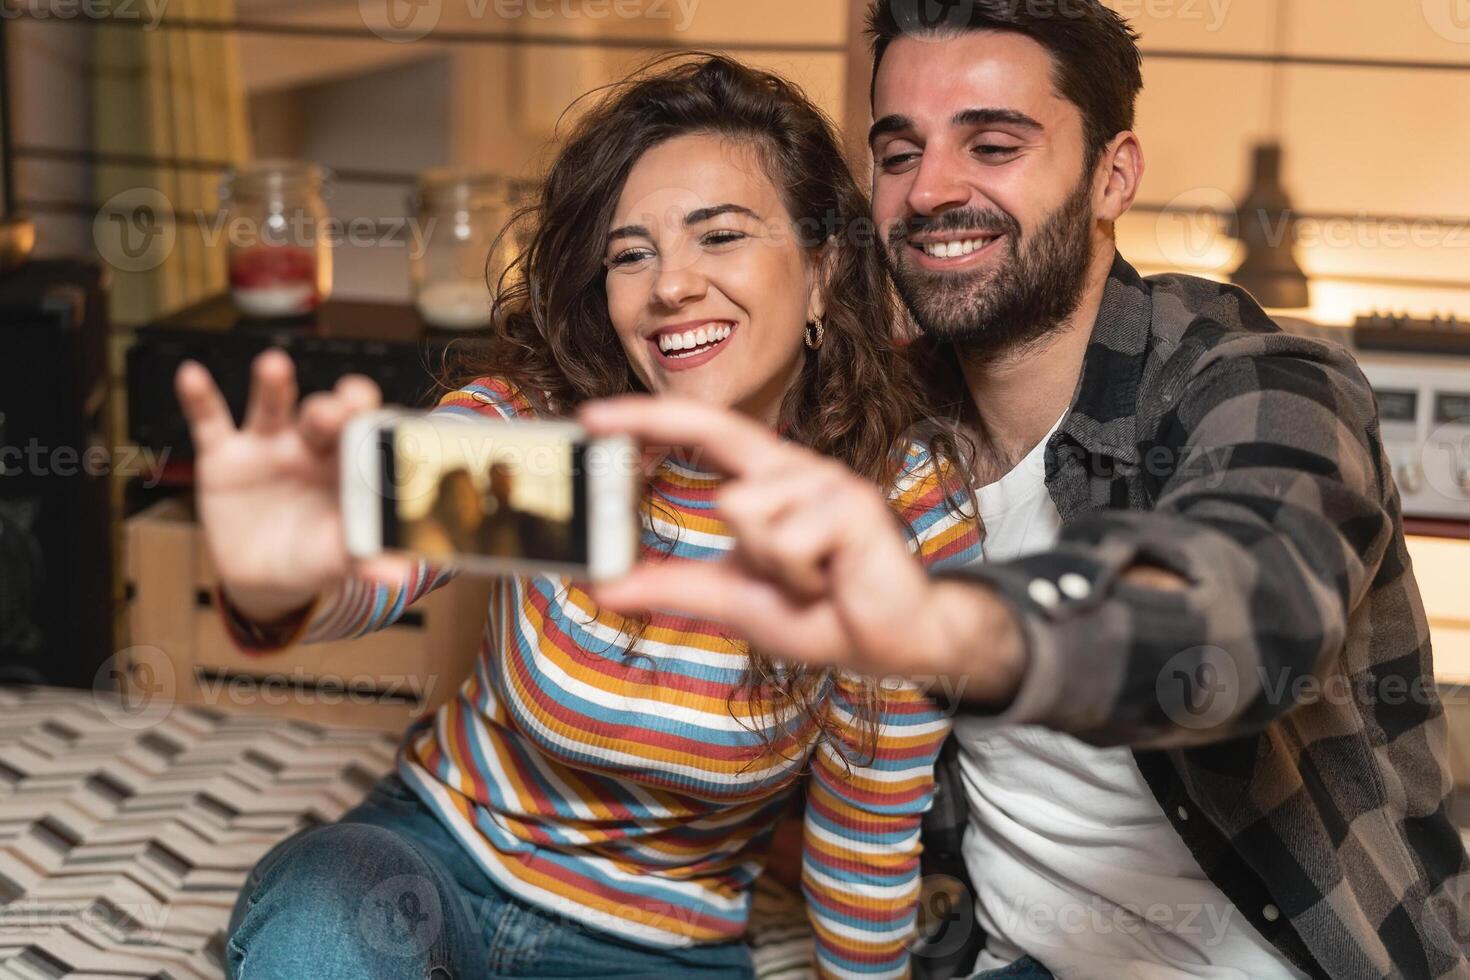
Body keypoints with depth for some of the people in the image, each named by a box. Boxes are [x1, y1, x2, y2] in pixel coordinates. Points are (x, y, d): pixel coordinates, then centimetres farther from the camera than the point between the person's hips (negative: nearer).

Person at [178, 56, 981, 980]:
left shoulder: (909, 511, -17)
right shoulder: (532, 421, -17)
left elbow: (866, 826, -7)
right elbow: (378, 550, -38)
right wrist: (275, 585, -60)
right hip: (444, 847, -1)